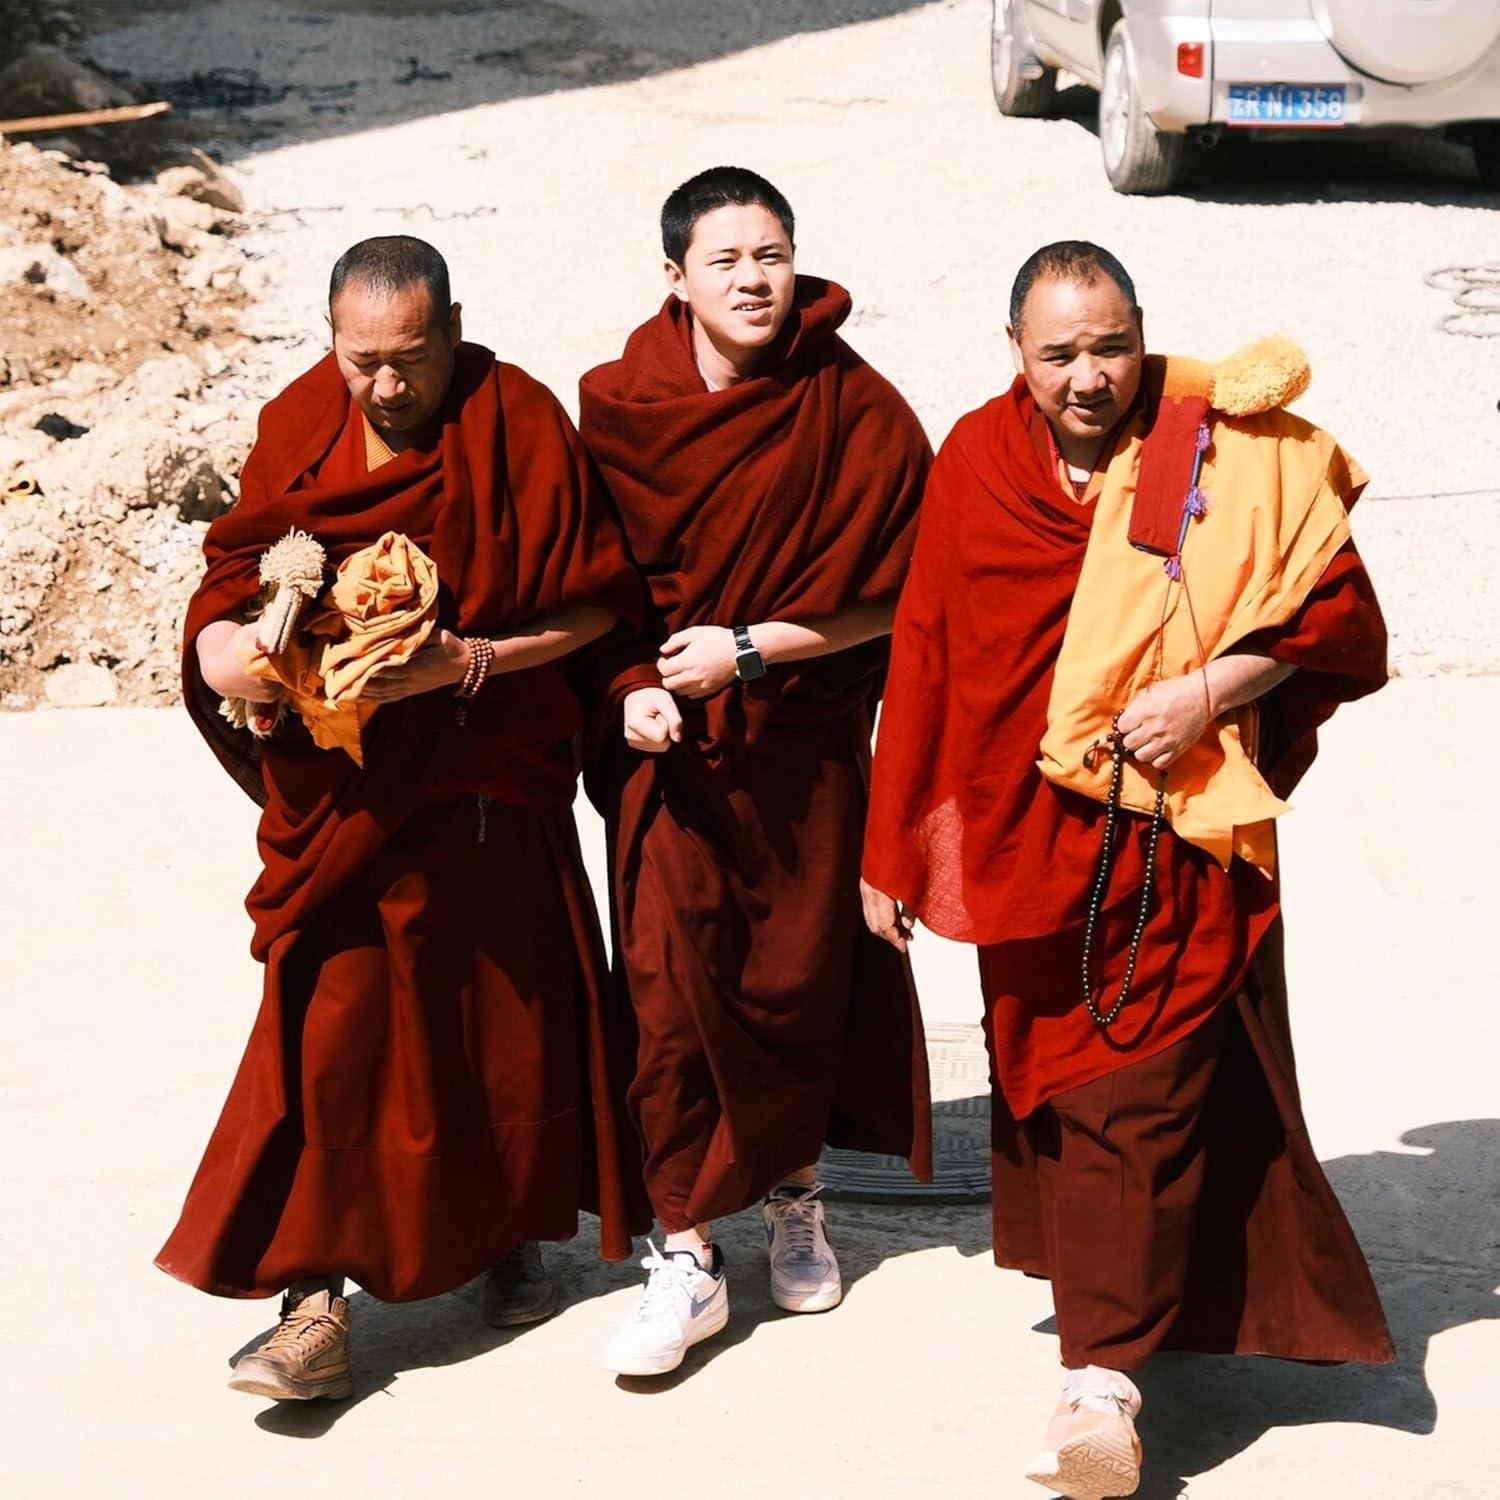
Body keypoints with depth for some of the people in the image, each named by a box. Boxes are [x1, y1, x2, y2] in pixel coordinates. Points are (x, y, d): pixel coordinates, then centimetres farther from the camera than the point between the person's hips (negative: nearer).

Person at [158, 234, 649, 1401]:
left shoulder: (519, 426, -11)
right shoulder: (300, 430, -2)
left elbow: (594, 604, -8)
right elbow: (235, 589, 4)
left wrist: (473, 660, -21)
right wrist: (267, 638, -18)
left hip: (492, 781, -1)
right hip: (342, 790, 1)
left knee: (508, 1009, 10)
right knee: (339, 1020, -4)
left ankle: (514, 1231, 32)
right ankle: (317, 1288, 0)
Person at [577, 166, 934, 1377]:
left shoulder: (854, 410, -9)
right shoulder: (617, 406, -4)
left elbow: (888, 595, -8)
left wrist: (749, 649, -16)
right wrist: (631, 687, -12)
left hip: (805, 742, 0)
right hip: (668, 746, 1)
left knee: (799, 977, 11)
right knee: (671, 987, -3)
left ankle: (795, 1194, 35)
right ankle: (687, 1256, 5)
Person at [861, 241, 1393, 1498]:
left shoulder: (1224, 453, -7)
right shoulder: (977, 464, 1)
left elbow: (1336, 610, -3)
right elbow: (923, 659, 6)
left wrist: (1210, 691, -19)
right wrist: (892, 852, 8)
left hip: (1174, 846, -3)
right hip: (1027, 842, 4)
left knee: (1141, 1092, -9)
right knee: (1049, 1076, 13)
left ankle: (1105, 1378, -9)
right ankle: (1119, 1297, 33)